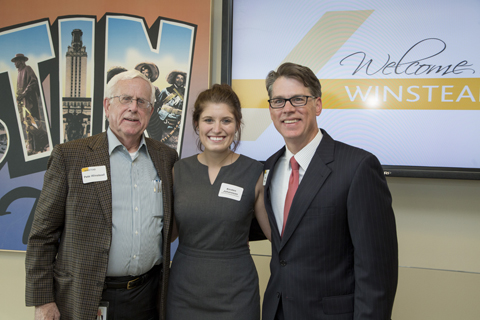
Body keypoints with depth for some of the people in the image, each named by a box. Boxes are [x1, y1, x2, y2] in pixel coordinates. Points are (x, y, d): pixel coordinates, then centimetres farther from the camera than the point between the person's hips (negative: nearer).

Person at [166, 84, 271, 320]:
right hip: (183, 291, 2)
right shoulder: (179, 171, 0)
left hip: (235, 292, -2)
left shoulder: (255, 173, -7)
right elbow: (169, 232, 9)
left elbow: (277, 233, 0)